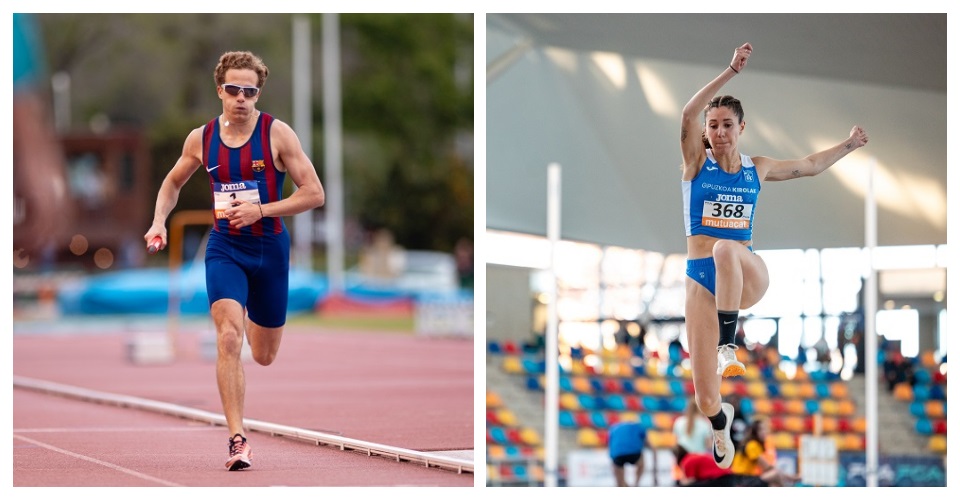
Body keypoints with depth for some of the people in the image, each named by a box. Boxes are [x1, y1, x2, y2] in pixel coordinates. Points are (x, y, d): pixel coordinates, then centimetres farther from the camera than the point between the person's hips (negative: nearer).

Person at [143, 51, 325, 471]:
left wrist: (260, 210, -20)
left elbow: (314, 193, -10)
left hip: (269, 247, 0)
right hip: (224, 247, 0)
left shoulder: (276, 134, -9)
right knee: (229, 338, -22)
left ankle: (253, 320, 54)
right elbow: (172, 183, 18)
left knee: (264, 356, 14)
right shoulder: (201, 138, 0)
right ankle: (237, 440, -21)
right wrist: (159, 222, 1)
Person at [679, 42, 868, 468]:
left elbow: (809, 166, 29)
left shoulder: (757, 169, 10)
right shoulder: (696, 163, 0)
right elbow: (687, 114, -19)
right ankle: (721, 423, 33)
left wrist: (850, 144, 32)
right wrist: (732, 71, -28)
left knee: (726, 249, -40)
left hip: (749, 277, 1)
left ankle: (728, 344, -26)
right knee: (704, 397, -6)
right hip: (701, 279, -1)